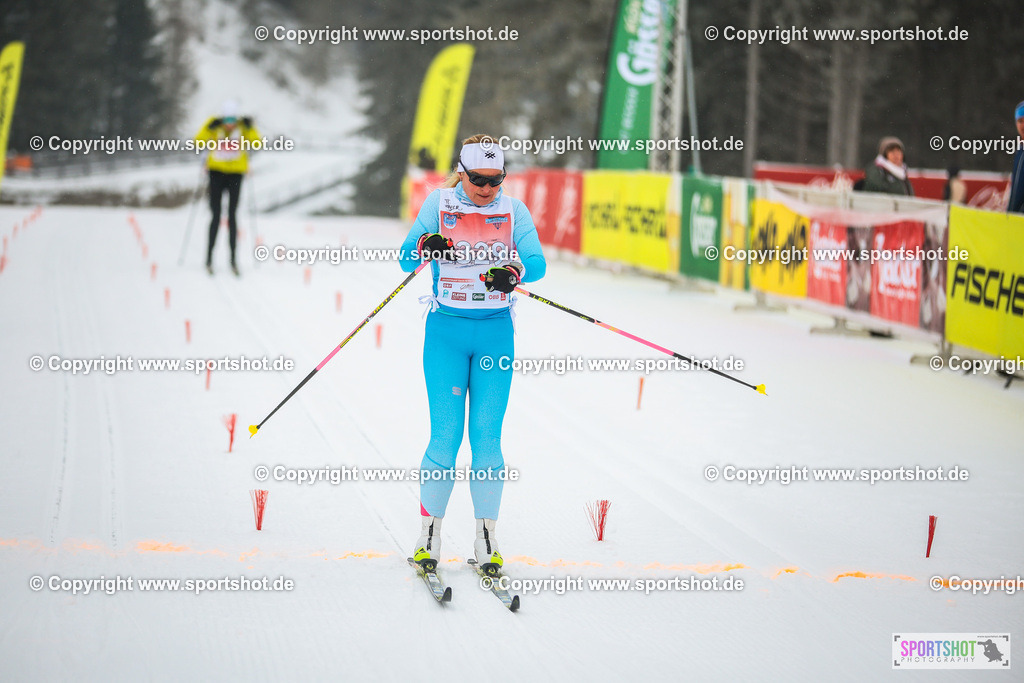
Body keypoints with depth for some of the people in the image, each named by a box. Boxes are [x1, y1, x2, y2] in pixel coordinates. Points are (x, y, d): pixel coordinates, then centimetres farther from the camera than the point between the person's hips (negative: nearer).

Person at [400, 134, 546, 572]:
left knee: (487, 435, -1)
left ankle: (486, 541, 6)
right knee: (446, 434, -6)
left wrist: (513, 270, -29)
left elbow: (538, 263, -7)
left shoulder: (514, 212, 4)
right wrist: (424, 248, -27)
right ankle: (428, 536, 5)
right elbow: (406, 260, -4)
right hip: (447, 330, -1)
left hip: (496, 332, 1)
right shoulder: (438, 205, 0)